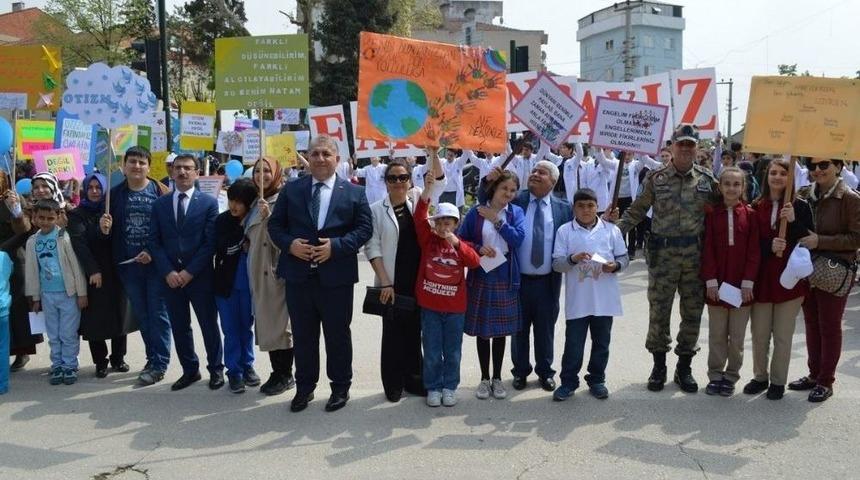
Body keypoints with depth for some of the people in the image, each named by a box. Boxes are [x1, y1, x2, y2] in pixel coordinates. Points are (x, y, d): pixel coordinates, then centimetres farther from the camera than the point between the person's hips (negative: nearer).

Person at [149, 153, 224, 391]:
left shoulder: (209, 202, -1)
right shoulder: (159, 204, 8)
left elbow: (210, 242, -7)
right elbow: (154, 241, 4)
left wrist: (190, 272, -12)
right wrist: (167, 272, -8)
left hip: (200, 276, -3)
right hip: (170, 277, 3)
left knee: (209, 325, 6)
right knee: (179, 327, 10)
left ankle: (216, 369, 21)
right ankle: (190, 370, 24)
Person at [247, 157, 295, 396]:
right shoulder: (256, 203, 15)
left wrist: (269, 216, -28)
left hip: (277, 270, -9)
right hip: (258, 272, 9)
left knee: (279, 321, -2)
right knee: (265, 322, 12)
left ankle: (285, 374, 10)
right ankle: (277, 372, 22)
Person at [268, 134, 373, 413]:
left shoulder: (354, 192, 2)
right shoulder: (291, 189, 7)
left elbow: (364, 228, -3)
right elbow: (275, 225, 8)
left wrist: (335, 246, -15)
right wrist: (289, 244, -11)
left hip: (336, 277, -2)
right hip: (298, 275, 2)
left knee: (338, 336, 10)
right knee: (303, 336, 12)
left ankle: (340, 388, 26)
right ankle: (304, 387, 28)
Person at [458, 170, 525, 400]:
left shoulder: (516, 212, 2)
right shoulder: (476, 212, -2)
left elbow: (518, 237, -12)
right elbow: (460, 240, 1)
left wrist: (496, 220, -12)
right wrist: (478, 248, -15)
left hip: (505, 278, 1)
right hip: (480, 277, -1)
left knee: (500, 329, 10)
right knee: (482, 330, 7)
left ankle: (497, 378, 23)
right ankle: (484, 378, 21)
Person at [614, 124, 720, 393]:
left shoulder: (707, 179, 5)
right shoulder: (656, 178, 0)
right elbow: (637, 211, 2)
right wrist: (614, 230, -8)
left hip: (696, 253, 2)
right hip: (663, 253, -1)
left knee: (692, 312, 9)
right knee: (658, 311, 4)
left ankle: (684, 367, 24)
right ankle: (658, 366, 20)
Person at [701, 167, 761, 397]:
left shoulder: (750, 214, -1)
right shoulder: (711, 213, -1)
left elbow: (754, 251, -3)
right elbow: (707, 249, -2)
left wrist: (748, 282, -8)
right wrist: (710, 281, -9)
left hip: (742, 285, 0)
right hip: (716, 285, 0)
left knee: (737, 336, 8)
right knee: (717, 335, 9)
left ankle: (731, 376, 22)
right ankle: (715, 375, 20)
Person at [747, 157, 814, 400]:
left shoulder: (800, 206, -2)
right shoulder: (757, 206, 3)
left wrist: (793, 221, -17)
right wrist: (769, 246, -17)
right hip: (762, 277, 2)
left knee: (783, 335, 6)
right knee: (759, 332, 9)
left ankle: (778, 381, 20)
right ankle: (760, 376, 26)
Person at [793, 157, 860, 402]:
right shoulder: (805, 195, 3)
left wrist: (820, 241, -21)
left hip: (835, 272, -5)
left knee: (829, 326, 5)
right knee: (811, 324, 15)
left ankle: (826, 382, 17)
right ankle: (814, 374, 29)